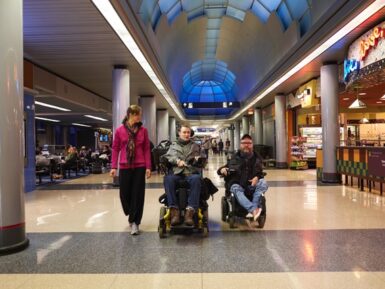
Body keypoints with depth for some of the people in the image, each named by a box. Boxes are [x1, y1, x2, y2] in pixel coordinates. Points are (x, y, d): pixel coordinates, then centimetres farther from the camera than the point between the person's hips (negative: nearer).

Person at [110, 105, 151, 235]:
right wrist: (113, 166, -2)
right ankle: (132, 216, 33)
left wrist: (148, 167, -3)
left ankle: (135, 222, 11)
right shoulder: (119, 130, -1)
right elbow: (115, 149, 3)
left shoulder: (143, 130, 1)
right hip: (124, 167, 0)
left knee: (137, 194, 1)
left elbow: (147, 149, 2)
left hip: (139, 167, 0)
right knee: (124, 193, 7)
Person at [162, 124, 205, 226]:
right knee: (168, 178, -35)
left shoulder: (195, 146, 25)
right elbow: (167, 157, 7)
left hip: (191, 172, 0)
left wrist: (198, 159, -4)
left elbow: (201, 162, 21)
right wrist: (177, 161, -13)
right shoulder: (173, 146, 23)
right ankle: (174, 210, -36)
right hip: (176, 172, 0)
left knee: (196, 179, -37)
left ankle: (190, 211, -42)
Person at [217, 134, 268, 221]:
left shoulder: (257, 157, 14)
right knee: (237, 190, -37)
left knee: (263, 183, -29)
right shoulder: (235, 157, 11)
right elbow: (225, 167, 16)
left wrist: (257, 177, -9)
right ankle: (254, 209, -59)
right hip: (236, 184, -2)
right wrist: (222, 170, -10)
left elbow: (260, 172, 16)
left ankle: (252, 211, -37)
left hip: (251, 184, 2)